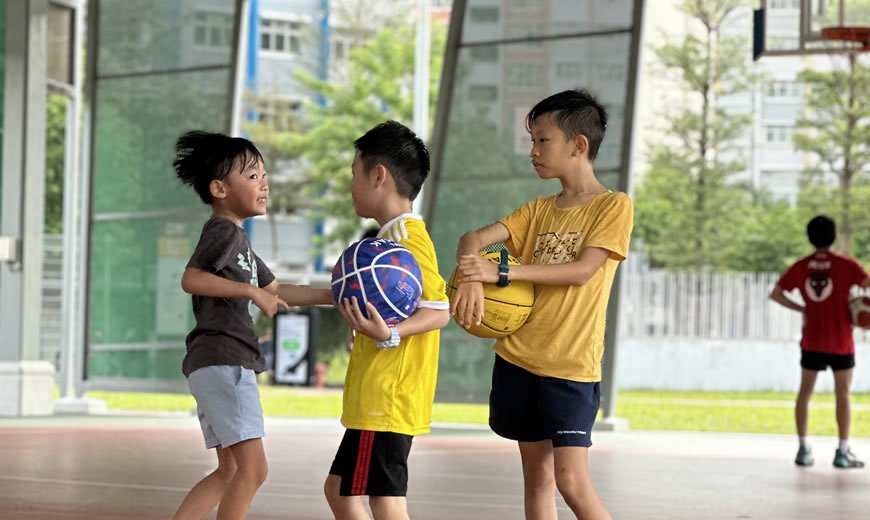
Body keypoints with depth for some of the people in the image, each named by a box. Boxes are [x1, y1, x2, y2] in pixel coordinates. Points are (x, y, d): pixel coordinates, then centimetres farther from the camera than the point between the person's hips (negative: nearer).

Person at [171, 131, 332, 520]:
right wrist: (251, 292, -23)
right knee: (252, 469, -13)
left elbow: (276, 292, 25)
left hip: (224, 367, 11)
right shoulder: (223, 230, -8)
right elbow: (191, 279, -23)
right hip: (221, 362, -11)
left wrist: (333, 296, 17)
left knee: (230, 471, 14)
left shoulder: (237, 238, 23)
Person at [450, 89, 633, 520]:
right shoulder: (538, 210, 13)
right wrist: (470, 279, -22)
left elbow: (581, 271, -17)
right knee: (537, 476, 8)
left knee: (571, 480, -14)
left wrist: (501, 272, -22)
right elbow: (474, 239, 1)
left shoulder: (613, 206, -4)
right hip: (519, 357, 6)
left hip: (572, 366, -6)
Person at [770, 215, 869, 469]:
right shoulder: (845, 265, -9)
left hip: (811, 341, 3)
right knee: (842, 394, 5)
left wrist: (802, 309, 9)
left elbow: (776, 294, 3)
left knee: (805, 391, 12)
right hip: (841, 342, -3)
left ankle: (803, 449, 8)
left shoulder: (800, 267, 1)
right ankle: (843, 452, 2)